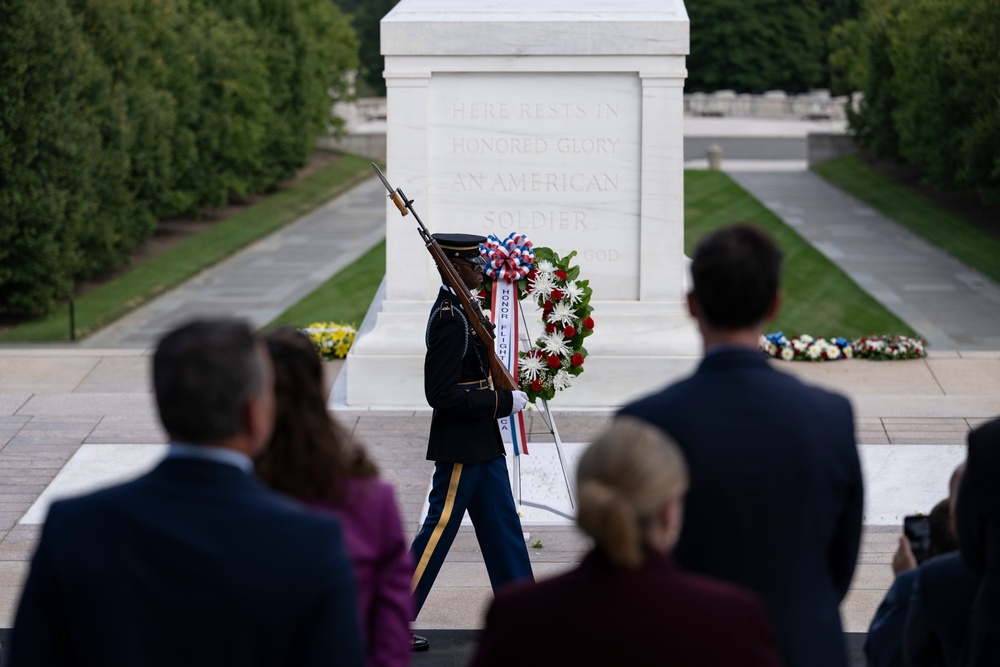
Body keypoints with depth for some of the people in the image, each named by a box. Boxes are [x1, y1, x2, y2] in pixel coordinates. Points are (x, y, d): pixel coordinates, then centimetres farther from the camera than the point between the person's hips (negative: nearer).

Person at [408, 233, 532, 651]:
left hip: (481, 444, 10)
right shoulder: (450, 320, -21)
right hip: (462, 448, -10)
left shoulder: (455, 311, 10)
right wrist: (503, 402, -19)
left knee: (502, 528, 14)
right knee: (439, 528, -3)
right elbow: (442, 395, -24)